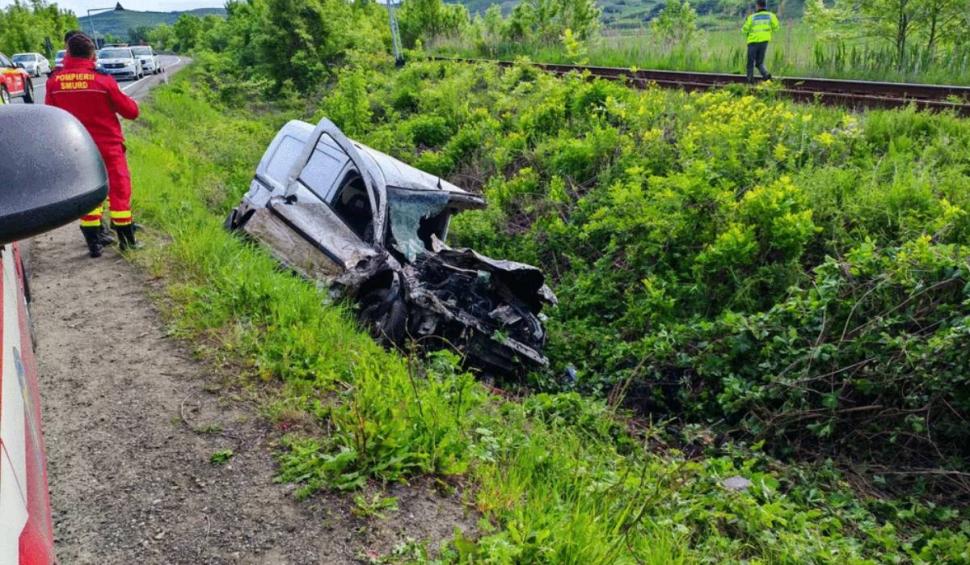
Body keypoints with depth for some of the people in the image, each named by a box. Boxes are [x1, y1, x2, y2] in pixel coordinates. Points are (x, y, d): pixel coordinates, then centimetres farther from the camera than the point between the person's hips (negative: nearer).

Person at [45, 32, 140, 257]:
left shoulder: (55, 81, -6)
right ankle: (127, 240, 13)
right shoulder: (103, 80, -16)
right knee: (118, 189, 8)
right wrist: (132, 103, 12)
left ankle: (93, 242, 15)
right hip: (108, 146, -3)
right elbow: (130, 111, -9)